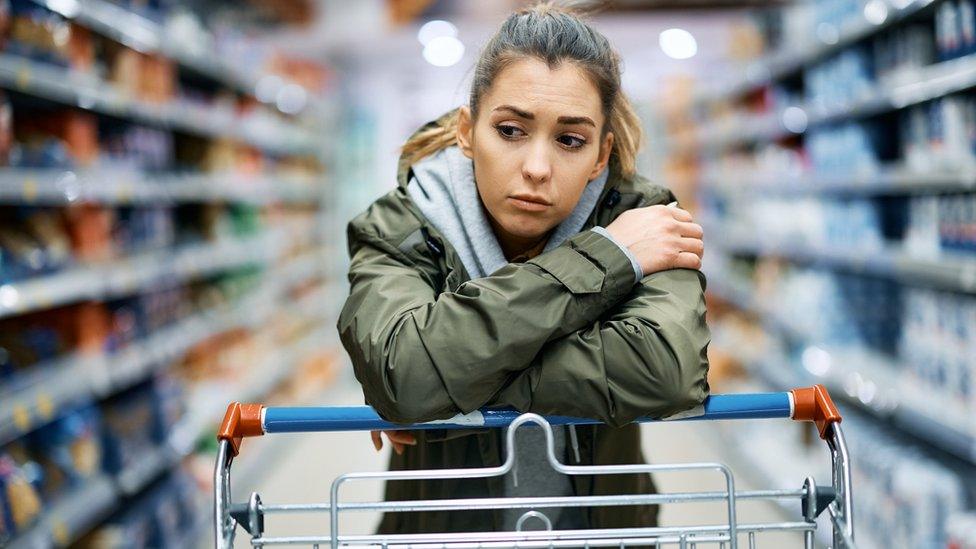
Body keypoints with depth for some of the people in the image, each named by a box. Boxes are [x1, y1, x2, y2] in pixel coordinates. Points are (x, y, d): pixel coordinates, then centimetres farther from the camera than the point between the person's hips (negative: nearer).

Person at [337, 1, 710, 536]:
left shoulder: (639, 216, -6)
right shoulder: (397, 232, -7)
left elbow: (666, 369, -23)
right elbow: (404, 371, -25)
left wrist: (459, 386, -21)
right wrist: (603, 257, -20)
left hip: (600, 526, 0)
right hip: (447, 529, 0)